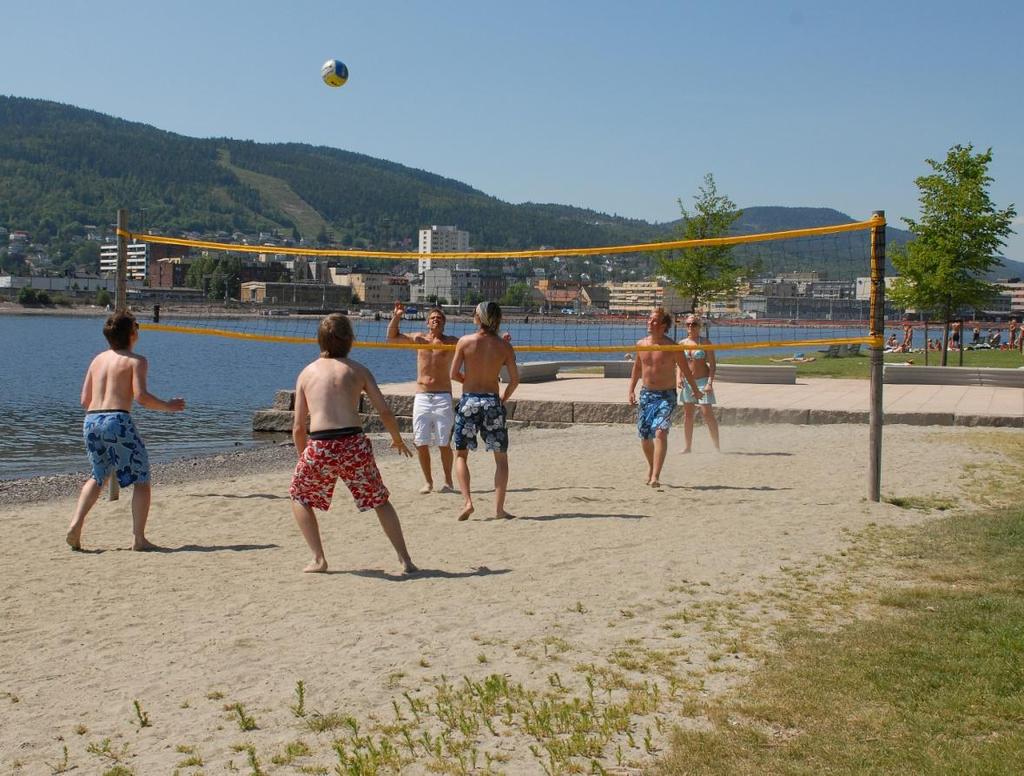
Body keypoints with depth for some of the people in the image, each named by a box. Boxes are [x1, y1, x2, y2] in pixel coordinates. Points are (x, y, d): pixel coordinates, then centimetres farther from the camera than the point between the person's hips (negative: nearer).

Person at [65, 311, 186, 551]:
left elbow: (85, 400, 17)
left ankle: (76, 523, 8)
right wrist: (168, 406, 2)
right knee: (142, 480, 6)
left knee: (97, 477, 26)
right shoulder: (136, 361, 1)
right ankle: (138, 538, 0)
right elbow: (141, 396, -13)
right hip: (117, 420, -6)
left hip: (91, 421, 6)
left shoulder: (98, 360, 18)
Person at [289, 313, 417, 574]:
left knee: (299, 497, 25)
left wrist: (302, 457, 25)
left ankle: (318, 558, 16)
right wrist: (398, 440, 25)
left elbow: (298, 427, 11)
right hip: (354, 443, 1)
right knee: (380, 501, 20)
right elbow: (385, 412, 7)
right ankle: (405, 559, 16)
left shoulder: (306, 373, 14)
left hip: (320, 447, 0)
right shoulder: (358, 370, 12)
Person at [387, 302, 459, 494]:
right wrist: (396, 317, 3)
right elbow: (392, 336, 18)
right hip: (421, 397, 2)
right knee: (421, 443, 1)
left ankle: (448, 481, 9)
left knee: (444, 444, -3)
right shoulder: (419, 338, 12)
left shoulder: (451, 342, 5)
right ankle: (428, 481, 14)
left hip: (443, 397, -2)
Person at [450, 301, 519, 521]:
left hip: (468, 400, -1)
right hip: (492, 400, 1)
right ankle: (499, 507, 5)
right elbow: (515, 379, -2)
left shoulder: (465, 341, -6)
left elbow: (454, 374, -3)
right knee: (501, 457, 13)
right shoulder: (504, 346, -2)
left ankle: (467, 501, -2)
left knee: (461, 454, 14)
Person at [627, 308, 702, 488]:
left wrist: (695, 390, 14)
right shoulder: (641, 345, 2)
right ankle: (651, 467, 36)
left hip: (666, 395, -5)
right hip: (646, 394, 5)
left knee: (660, 432, -21)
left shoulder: (672, 348, -10)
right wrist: (631, 390, 14)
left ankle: (655, 476, -25)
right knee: (644, 436, 9)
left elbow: (685, 370, 3)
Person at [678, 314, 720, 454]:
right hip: (687, 382, 4)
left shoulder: (705, 342, -4)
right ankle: (688, 446, 14)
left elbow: (713, 364, -6)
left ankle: (716, 446, -3)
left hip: (702, 381, -4)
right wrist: (678, 378, -6)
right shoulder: (682, 343, 7)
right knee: (687, 414, 7)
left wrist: (710, 383, -16)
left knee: (707, 413, -9)